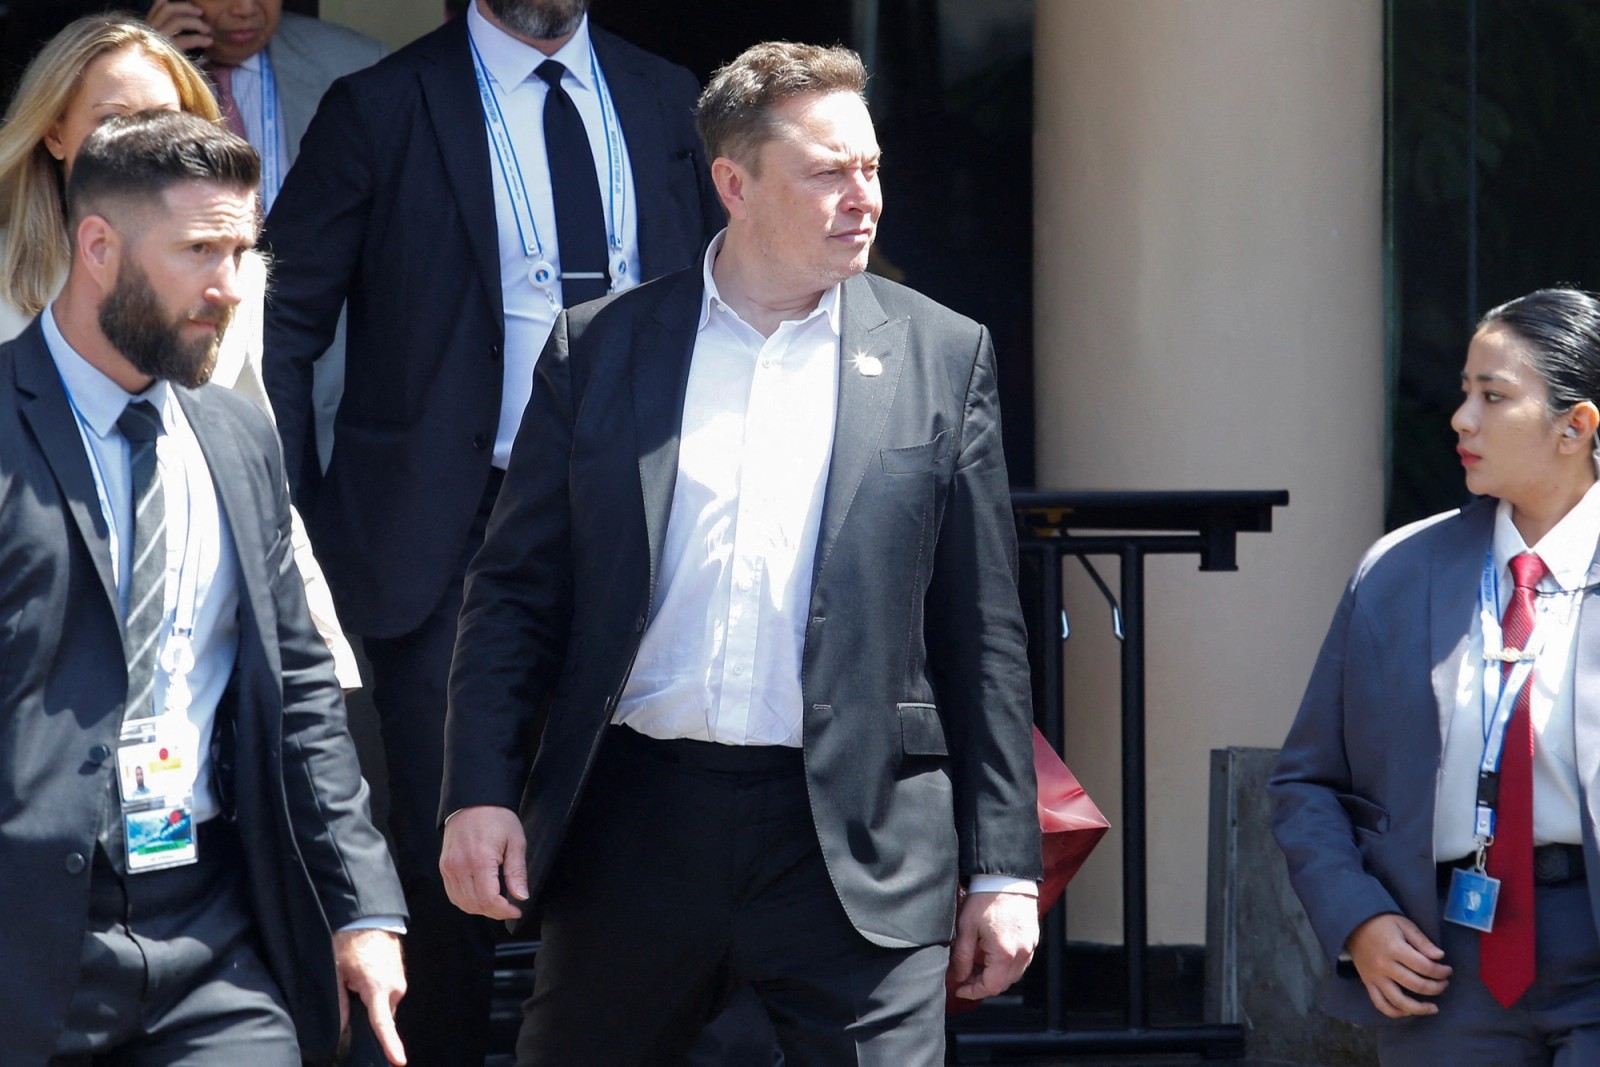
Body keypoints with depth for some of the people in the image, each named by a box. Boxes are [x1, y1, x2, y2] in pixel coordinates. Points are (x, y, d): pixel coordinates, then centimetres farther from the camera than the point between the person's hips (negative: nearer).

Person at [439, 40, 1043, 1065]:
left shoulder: (942, 356, 6)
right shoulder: (597, 349, 6)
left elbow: (983, 635, 6)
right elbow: (516, 592, 7)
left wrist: (1003, 867, 2)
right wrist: (481, 792, -5)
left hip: (857, 840, -1)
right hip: (635, 819, 1)